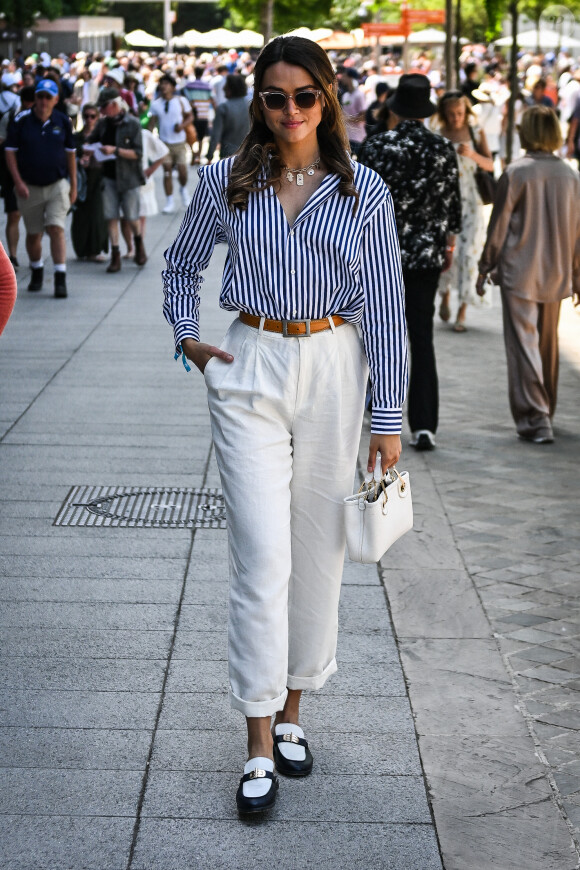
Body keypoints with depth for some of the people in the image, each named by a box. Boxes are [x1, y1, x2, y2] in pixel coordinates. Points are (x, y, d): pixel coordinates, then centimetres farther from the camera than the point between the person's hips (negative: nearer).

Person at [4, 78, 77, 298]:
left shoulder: (63, 121, 0)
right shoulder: (21, 121, -6)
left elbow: (70, 154, 9)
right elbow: (10, 152, -2)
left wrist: (73, 185, 9)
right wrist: (18, 182, -11)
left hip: (58, 185, 0)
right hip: (29, 187, 0)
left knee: (56, 229, -13)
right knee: (33, 234, 9)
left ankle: (60, 279, -12)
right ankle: (37, 272, 33)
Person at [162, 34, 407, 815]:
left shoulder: (364, 192, 0)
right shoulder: (225, 183, 1)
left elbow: (385, 308, -1)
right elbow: (182, 265, 18)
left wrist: (388, 417, -3)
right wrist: (188, 338, 3)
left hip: (333, 373, 1)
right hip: (250, 372, -1)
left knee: (318, 552, 9)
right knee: (262, 556, -6)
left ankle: (291, 713, 26)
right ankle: (259, 746, 1)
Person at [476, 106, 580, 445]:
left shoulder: (516, 173, -11)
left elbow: (499, 225, -7)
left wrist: (485, 267, 3)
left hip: (519, 272, -4)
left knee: (524, 344, -1)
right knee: (548, 343, 17)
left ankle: (535, 419, -7)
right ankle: (546, 412, 30)